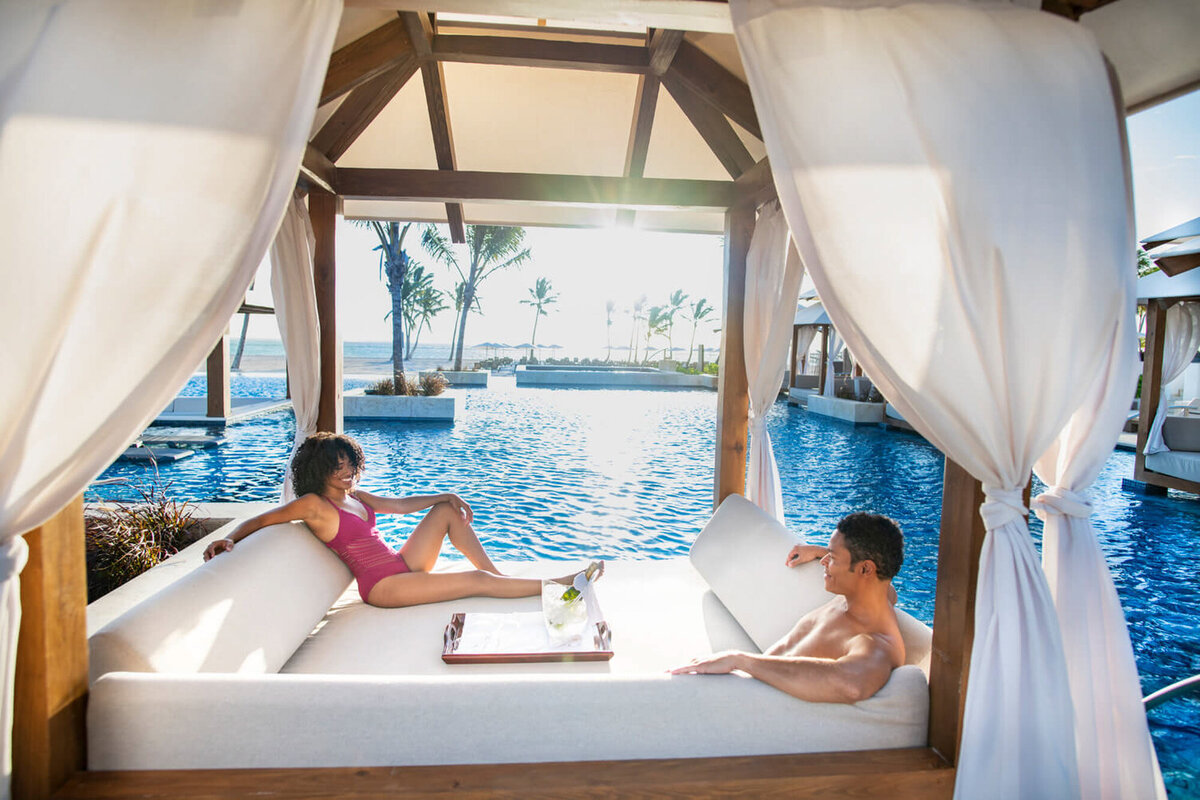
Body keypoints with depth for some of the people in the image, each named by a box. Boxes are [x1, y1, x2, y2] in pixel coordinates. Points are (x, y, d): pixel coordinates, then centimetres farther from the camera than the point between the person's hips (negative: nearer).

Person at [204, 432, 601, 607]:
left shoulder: (354, 496, 13)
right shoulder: (313, 504, -9)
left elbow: (401, 504, 15)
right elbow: (260, 520, -8)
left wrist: (446, 496, 4)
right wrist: (229, 539, -29)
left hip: (404, 564, 8)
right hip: (383, 585, -8)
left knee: (446, 511, -1)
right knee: (477, 582, -16)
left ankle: (501, 575, 0)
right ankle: (558, 584, -10)